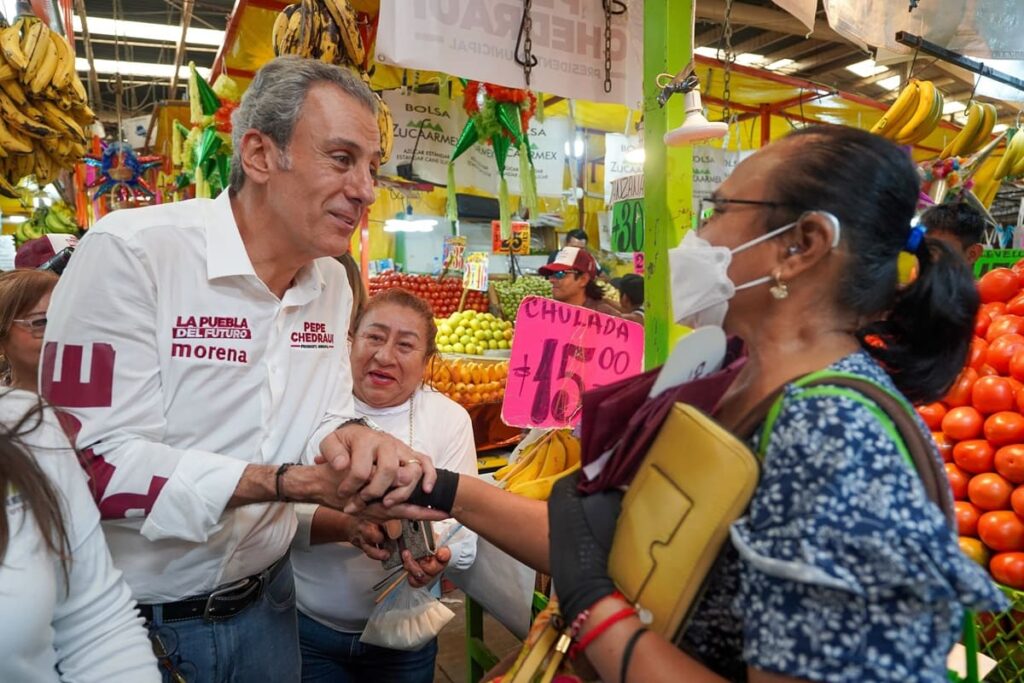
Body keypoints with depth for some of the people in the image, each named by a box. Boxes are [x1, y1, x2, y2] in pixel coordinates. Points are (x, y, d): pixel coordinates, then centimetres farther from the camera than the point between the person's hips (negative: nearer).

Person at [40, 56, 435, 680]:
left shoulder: (332, 283, 1)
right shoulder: (130, 253, -20)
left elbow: (326, 418, 3)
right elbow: (95, 462, -23)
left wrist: (357, 440, -21)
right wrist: (292, 482, -30)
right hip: (135, 619, -6)